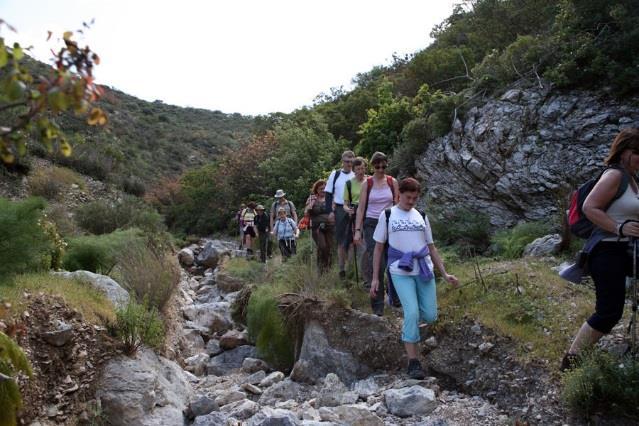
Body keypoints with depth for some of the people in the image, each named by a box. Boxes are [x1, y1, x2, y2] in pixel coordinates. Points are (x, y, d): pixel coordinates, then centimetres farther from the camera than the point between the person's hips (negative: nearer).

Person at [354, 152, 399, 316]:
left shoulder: (393, 182, 5)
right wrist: (357, 230, -7)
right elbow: (361, 208, -1)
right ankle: (377, 304, 1)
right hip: (371, 224, -2)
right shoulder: (367, 183, 1)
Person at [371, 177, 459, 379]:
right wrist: (375, 278, -1)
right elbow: (379, 247, 4)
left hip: (424, 271, 4)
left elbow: (431, 248, 15)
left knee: (430, 316, 0)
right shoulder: (387, 215, 4)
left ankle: (408, 323, 36)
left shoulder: (421, 217, 13)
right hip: (400, 272, -3)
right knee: (412, 313, -16)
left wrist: (445, 274, 8)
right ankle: (413, 362, -4)